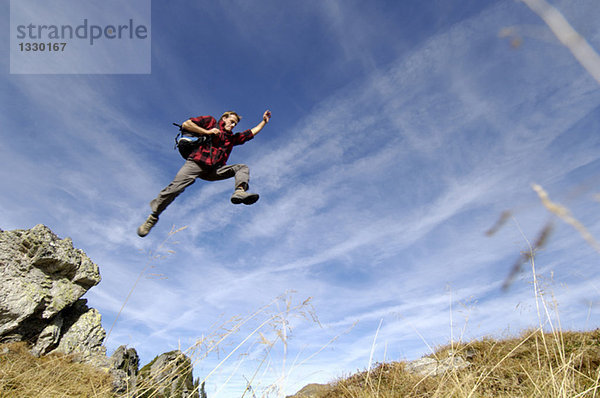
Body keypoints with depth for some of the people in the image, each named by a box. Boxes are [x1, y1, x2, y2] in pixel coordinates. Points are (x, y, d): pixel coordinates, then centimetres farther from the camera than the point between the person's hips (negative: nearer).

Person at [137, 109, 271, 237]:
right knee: (175, 188, -20)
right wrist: (207, 131, 0)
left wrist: (264, 121, 33)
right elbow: (186, 124, 6)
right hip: (196, 163, -5)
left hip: (214, 170, 5)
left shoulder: (232, 138, 30)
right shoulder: (210, 121, 17)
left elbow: (251, 133, 34)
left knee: (243, 168, -11)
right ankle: (153, 217, -3)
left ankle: (239, 191, -42)